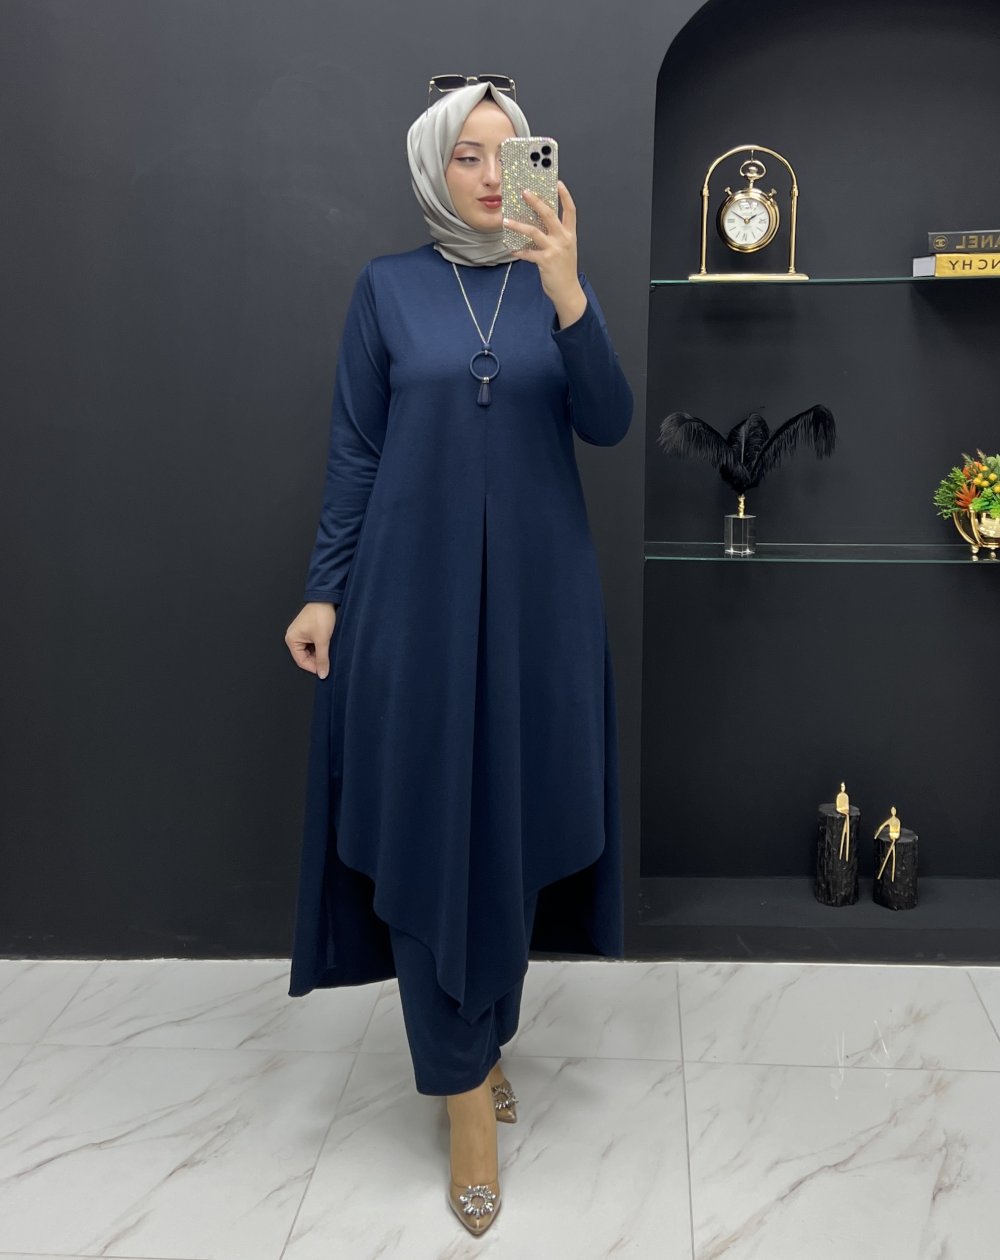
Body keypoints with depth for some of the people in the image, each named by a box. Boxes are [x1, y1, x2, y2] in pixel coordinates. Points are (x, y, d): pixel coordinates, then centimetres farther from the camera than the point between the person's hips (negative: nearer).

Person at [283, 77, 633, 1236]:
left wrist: (566, 293, -21)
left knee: (515, 819, 8)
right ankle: (467, 1089, 11)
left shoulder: (558, 281, 6)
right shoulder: (386, 286, 3)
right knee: (427, 827, -2)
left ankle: (481, 1037, 29)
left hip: (538, 591, 2)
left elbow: (607, 426, -8)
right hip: (413, 589, -1)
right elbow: (354, 450, 3)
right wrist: (324, 591, -3)